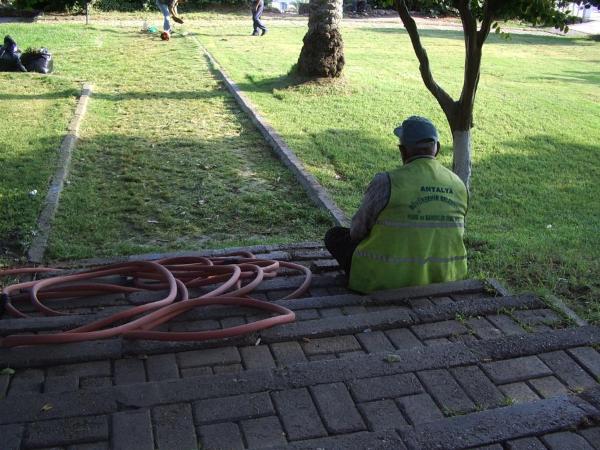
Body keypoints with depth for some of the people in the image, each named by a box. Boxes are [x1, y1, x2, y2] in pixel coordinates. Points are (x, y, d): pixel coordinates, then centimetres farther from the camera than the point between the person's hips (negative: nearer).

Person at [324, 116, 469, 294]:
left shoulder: (386, 182, -18)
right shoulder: (460, 185, -2)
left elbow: (358, 230, -7)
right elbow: (445, 235, 10)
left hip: (390, 277, -6)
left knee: (335, 234, 15)